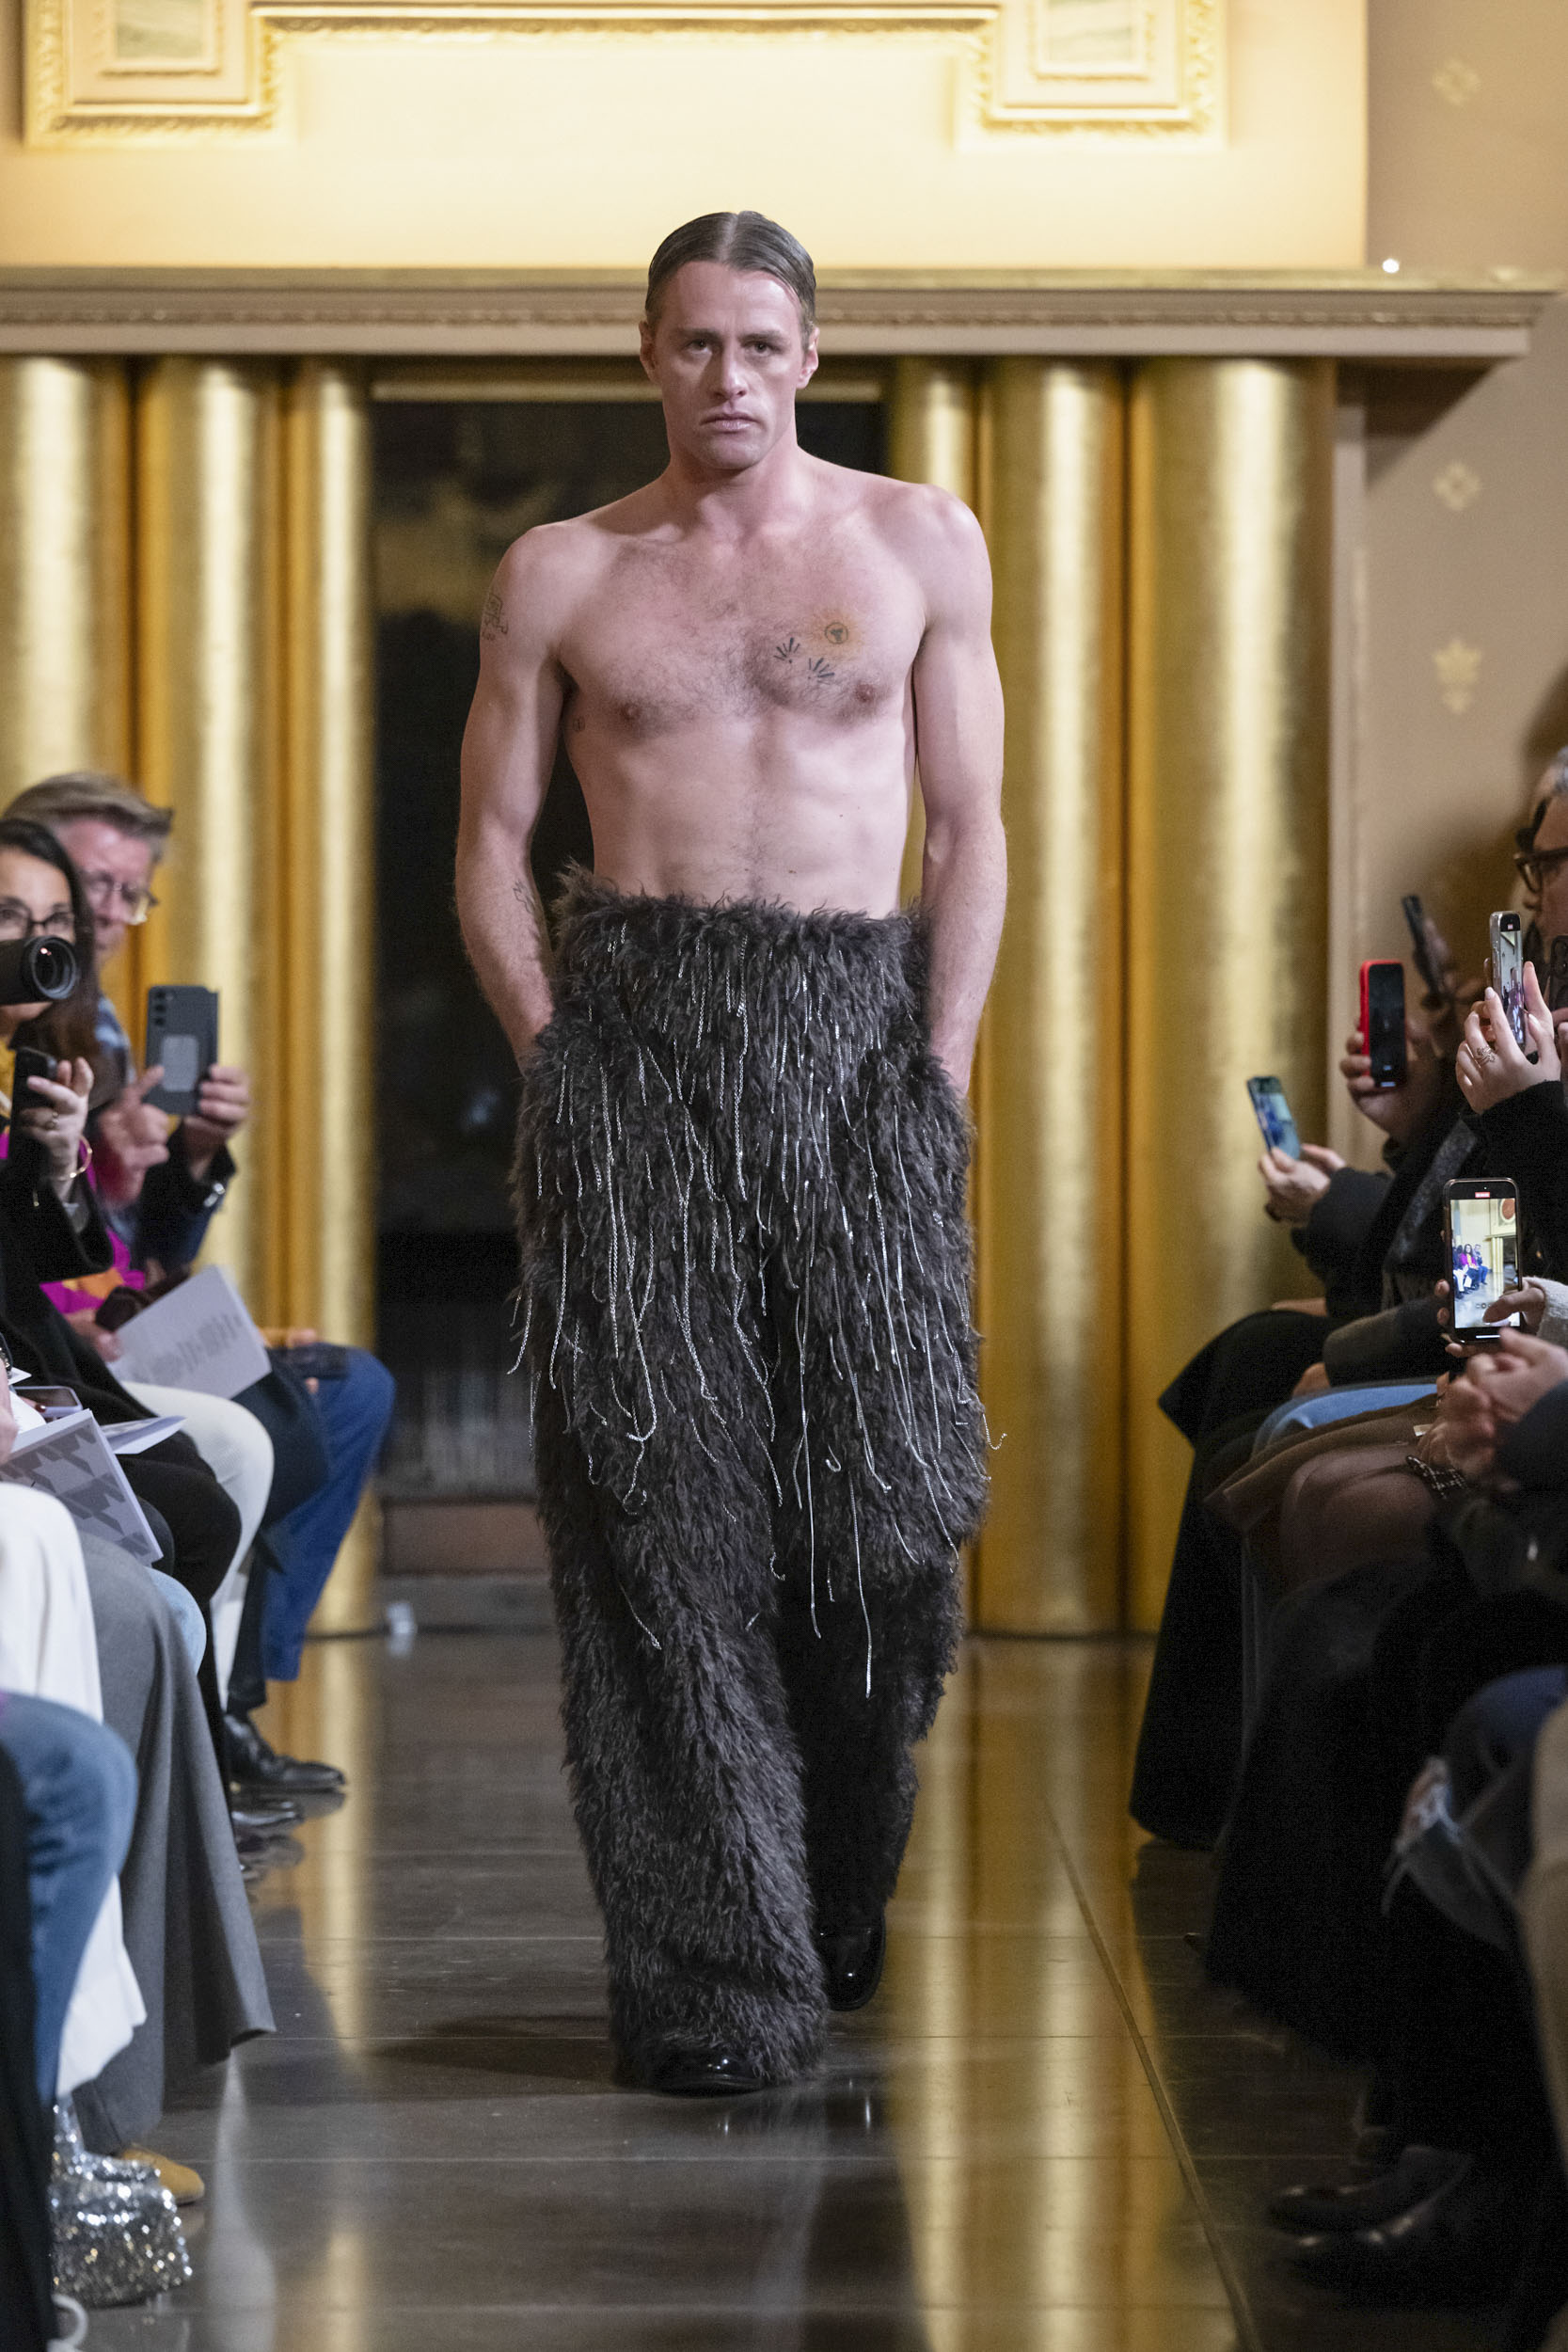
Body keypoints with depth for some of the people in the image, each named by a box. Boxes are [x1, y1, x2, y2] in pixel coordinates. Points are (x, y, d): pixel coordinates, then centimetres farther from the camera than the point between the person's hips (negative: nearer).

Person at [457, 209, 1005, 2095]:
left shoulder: (920, 544, 10)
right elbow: (490, 850, 10)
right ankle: (714, 1974, -1)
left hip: (856, 1025, 0)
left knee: (878, 1482, -1)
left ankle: (840, 1910, 21)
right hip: (633, 1029, 0)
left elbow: (973, 833, 8)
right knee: (661, 1499, -5)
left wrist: (938, 1068, -2)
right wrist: (559, 1062, -1)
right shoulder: (559, 575, 10)